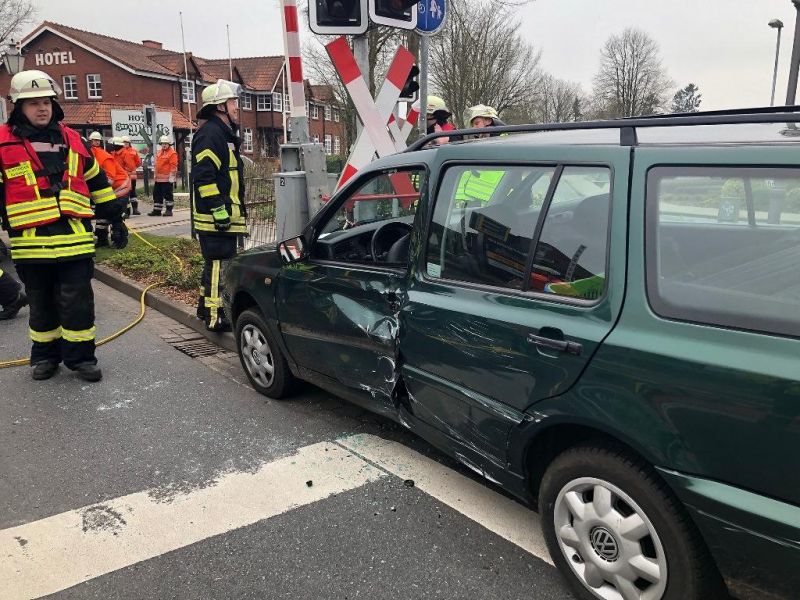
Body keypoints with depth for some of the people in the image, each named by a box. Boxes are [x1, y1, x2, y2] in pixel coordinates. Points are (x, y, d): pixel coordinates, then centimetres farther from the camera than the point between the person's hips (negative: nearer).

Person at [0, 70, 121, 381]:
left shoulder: (72, 140, 11)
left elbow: (97, 181, 19)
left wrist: (114, 215, 18)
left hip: (75, 238, 1)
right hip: (30, 243, -1)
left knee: (78, 303, 3)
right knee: (42, 305, 12)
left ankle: (80, 356, 15)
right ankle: (45, 355, 28)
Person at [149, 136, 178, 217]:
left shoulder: (172, 153, -9)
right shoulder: (158, 152, 17)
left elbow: (173, 166, -14)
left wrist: (171, 177, -18)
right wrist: (156, 175, 21)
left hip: (167, 178, -8)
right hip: (158, 178, 8)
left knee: (167, 194, -3)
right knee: (156, 194, 10)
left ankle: (169, 210, 5)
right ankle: (157, 210, 17)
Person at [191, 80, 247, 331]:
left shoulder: (224, 133, 22)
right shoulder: (210, 133, -13)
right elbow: (204, 175, -22)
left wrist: (235, 207, 28)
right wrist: (218, 208, -24)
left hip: (225, 215, 11)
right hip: (215, 216, -11)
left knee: (216, 262, 18)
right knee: (218, 264, -9)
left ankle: (206, 306, 30)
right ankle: (215, 316, -6)